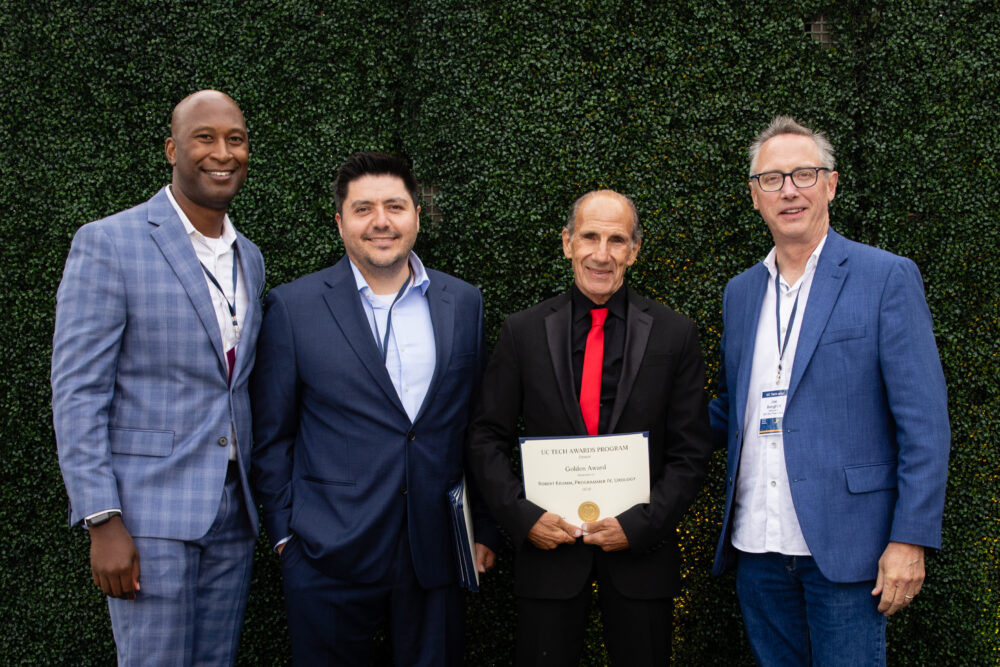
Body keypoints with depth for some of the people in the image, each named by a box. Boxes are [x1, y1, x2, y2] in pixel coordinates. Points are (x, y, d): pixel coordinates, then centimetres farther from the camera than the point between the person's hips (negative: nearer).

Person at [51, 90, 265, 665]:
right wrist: (103, 522, -16)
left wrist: (259, 503, 13)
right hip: (150, 510, -6)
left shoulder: (250, 258, 13)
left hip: (232, 510, 6)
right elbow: (77, 391, -11)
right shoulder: (108, 243, -7)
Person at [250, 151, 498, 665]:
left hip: (437, 557, 2)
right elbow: (271, 435, 2)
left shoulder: (463, 303, 6)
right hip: (329, 559, -2)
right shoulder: (294, 306, -2)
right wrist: (285, 533, -1)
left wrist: (483, 529, 9)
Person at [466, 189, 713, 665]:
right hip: (547, 541, 0)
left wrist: (641, 524, -12)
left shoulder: (674, 334, -1)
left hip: (640, 546, 0)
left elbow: (691, 451, -1)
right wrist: (521, 515, -11)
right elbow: (487, 439, 2)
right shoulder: (523, 332, 0)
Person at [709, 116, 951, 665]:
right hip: (756, 545, 5)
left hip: (842, 545, -5)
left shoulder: (886, 278, -4)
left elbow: (924, 421, -8)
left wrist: (909, 540, -14)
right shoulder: (740, 293, 13)